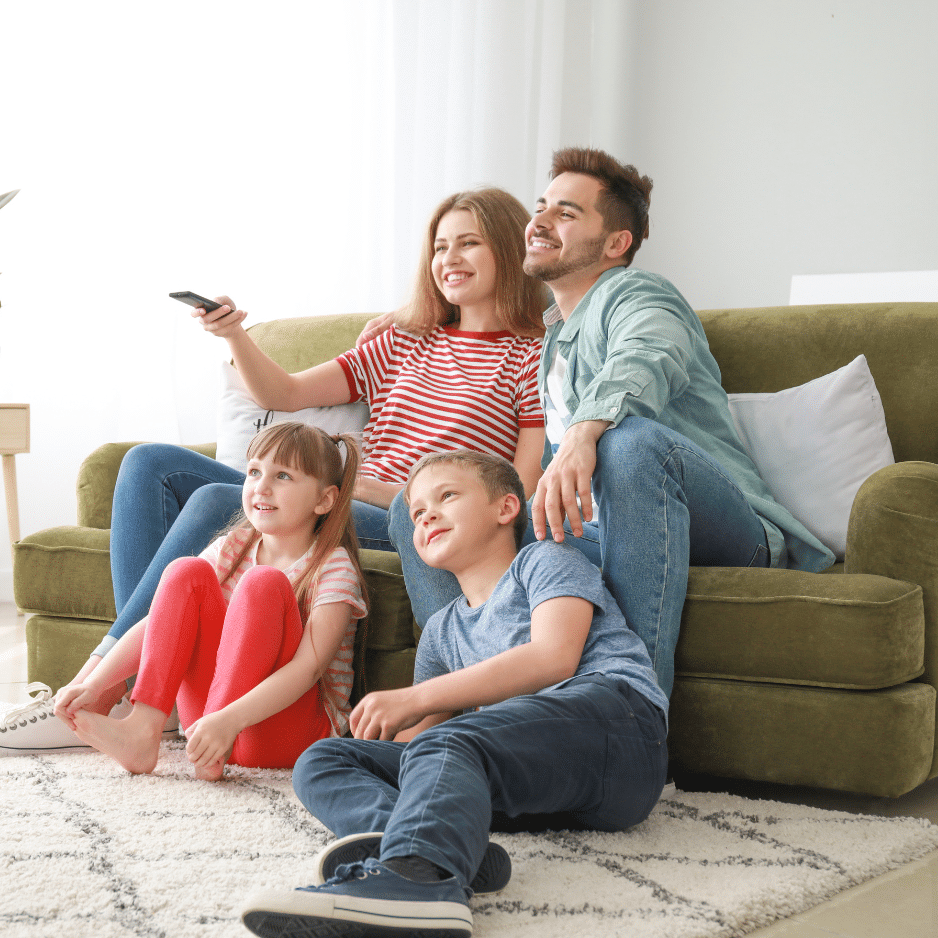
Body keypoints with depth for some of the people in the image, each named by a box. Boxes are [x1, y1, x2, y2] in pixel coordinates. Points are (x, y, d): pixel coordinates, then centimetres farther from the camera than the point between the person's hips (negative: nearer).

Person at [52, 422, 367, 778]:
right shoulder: (233, 548, 5)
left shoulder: (334, 567, -10)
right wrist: (94, 684, -16)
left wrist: (229, 720, -37)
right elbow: (159, 622, -2)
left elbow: (308, 668, -23)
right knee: (188, 572, -14)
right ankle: (142, 731, -26)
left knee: (265, 584, -26)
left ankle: (210, 754, -29)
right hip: (214, 717, 5)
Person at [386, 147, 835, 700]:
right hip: (587, 529, 7)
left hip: (715, 529, -7)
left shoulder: (637, 294, 1)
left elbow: (645, 361, -25)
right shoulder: (547, 334, 27)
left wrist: (585, 431, -49)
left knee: (631, 438, -39)